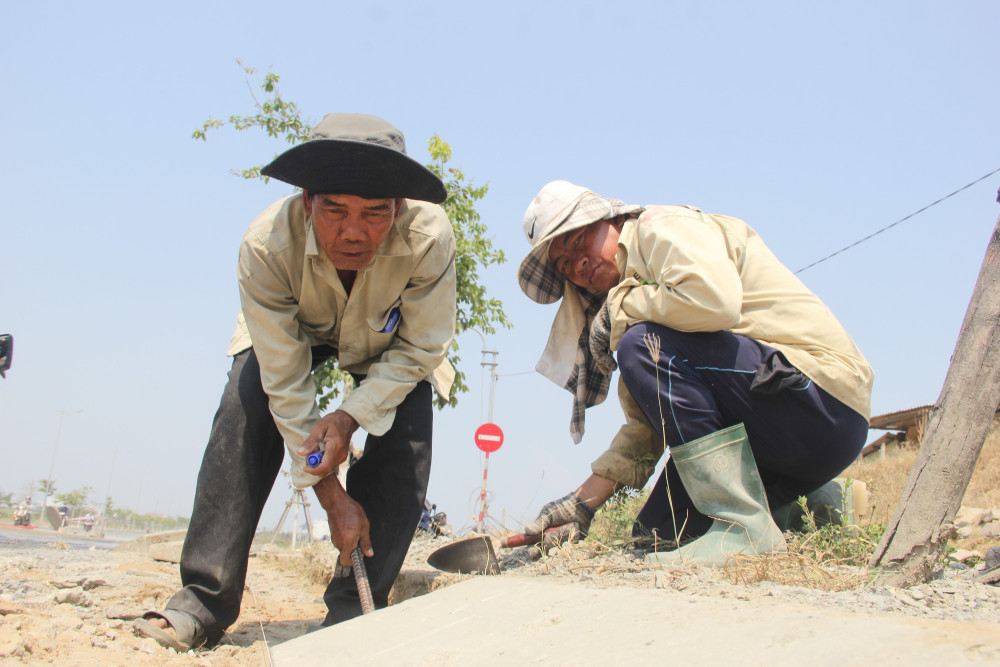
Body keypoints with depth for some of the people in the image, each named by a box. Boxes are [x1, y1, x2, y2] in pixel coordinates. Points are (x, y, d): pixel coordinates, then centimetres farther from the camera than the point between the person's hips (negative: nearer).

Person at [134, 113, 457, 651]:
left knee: (404, 443, -19)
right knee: (244, 417, -21)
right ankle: (204, 602, -13)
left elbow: (419, 349, -23)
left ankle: (352, 609, -8)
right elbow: (285, 382, -30)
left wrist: (350, 416, -35)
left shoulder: (429, 237, -40)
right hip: (292, 328, 0)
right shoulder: (267, 244, -38)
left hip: (390, 341, 1)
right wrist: (330, 494, -29)